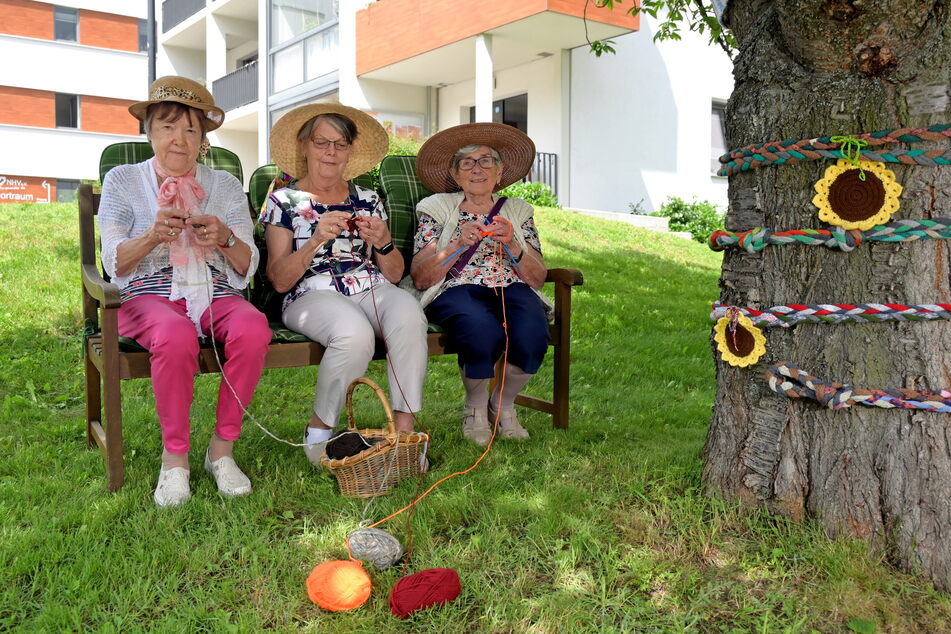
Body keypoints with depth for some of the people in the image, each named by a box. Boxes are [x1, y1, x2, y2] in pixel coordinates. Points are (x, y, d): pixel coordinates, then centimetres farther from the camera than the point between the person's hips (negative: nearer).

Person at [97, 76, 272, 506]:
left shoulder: (225, 185, 13)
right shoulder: (122, 181, 10)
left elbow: (247, 268, 6)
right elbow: (114, 263, 0)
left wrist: (225, 238, -17)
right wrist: (154, 235, -19)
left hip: (215, 294, 2)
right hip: (148, 295, -2)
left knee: (252, 327, -33)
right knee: (175, 336, -37)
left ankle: (222, 450, -17)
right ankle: (174, 458, -19)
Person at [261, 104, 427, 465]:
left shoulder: (367, 200, 18)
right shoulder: (284, 201, 10)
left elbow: (394, 275, 14)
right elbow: (279, 280, 0)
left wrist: (383, 242, -7)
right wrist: (316, 240, -15)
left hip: (372, 289, 3)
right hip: (313, 295, -3)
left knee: (408, 314, -33)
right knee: (355, 333, -37)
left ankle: (404, 427, -27)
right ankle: (318, 431, -13)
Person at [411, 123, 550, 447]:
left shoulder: (518, 211, 18)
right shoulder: (437, 209, 12)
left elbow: (538, 278, 9)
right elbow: (420, 278, 1)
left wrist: (512, 245, -8)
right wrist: (457, 245, -13)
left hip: (511, 290, 3)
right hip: (456, 291, -2)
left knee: (532, 335, -31)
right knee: (484, 332, -36)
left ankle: (503, 402, 0)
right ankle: (476, 406, -4)